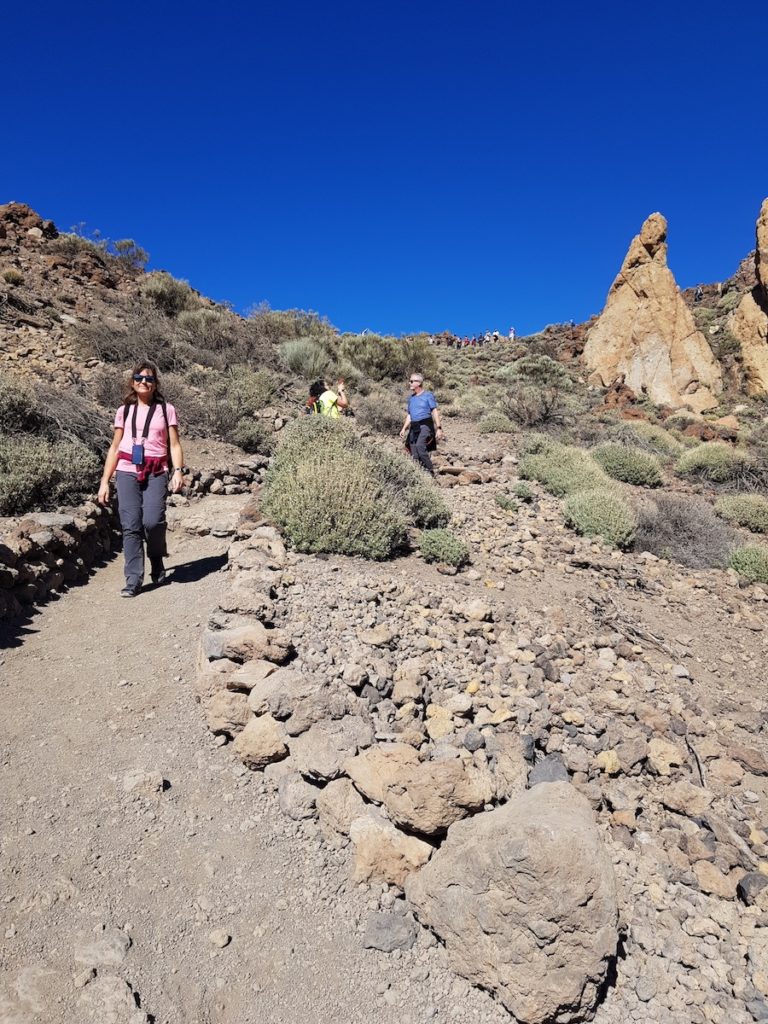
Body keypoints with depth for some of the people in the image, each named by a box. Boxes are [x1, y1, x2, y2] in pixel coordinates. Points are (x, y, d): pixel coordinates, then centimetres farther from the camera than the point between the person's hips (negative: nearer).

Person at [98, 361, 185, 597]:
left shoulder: (166, 409, 10)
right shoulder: (124, 411, 15)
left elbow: (174, 444, 4)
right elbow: (115, 447, 16)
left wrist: (178, 470, -12)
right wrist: (104, 481, 11)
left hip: (156, 473, -2)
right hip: (127, 472, 2)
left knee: (152, 520, -18)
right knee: (130, 525, -6)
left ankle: (157, 564, 10)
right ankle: (133, 579, 0)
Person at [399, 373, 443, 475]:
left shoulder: (428, 395, 2)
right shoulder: (411, 398, 20)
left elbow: (435, 412, -3)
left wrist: (438, 428, -12)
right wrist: (404, 429, 13)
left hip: (425, 425, -7)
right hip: (414, 427, 7)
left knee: (420, 445, -29)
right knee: (414, 456, -1)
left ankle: (430, 471, -24)